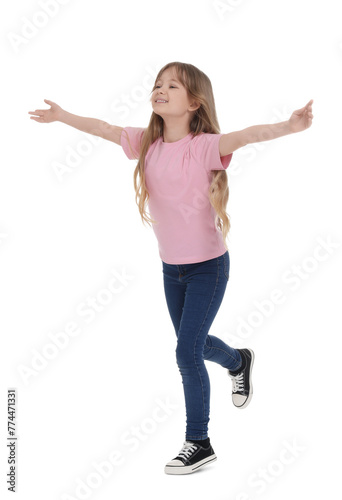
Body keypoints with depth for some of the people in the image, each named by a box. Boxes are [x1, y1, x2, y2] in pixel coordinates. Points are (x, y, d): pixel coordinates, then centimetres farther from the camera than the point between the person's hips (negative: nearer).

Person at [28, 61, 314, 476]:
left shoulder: (203, 147, -21)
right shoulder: (146, 143, -3)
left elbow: (245, 136, -38)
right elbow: (103, 128, 11)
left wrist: (288, 127, -55)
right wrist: (61, 115, 22)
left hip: (208, 265, -6)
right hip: (171, 266, 6)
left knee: (187, 353, -7)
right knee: (192, 344, 21)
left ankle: (199, 444, 9)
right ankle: (238, 363, 54)